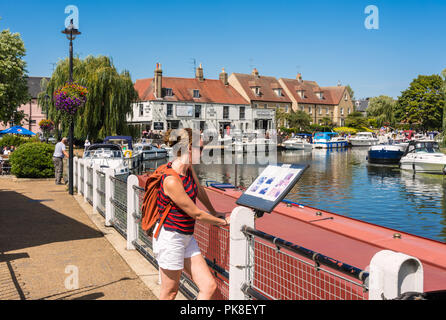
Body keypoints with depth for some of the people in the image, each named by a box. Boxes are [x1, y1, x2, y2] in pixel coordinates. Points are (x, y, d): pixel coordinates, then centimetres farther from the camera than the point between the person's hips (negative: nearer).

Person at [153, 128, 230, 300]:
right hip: (170, 238, -8)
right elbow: (196, 214, -17)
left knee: (209, 286, 4)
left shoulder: (188, 167, 0)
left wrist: (213, 212, 35)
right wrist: (223, 221, -2)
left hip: (186, 237, 8)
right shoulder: (171, 180, -26)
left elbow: (199, 189, 21)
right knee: (170, 292, 11)